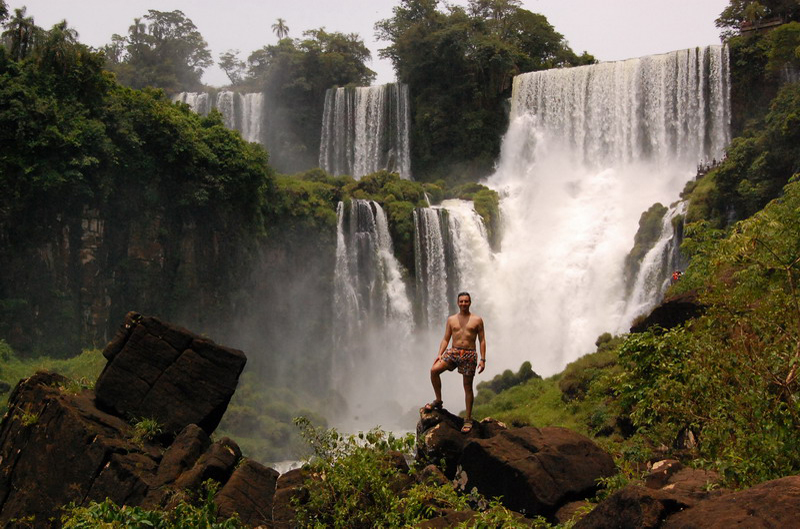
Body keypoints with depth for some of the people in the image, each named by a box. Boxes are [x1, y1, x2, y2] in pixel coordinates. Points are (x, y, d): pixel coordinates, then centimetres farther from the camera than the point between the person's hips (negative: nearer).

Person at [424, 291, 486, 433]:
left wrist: (483, 359, -4)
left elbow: (482, 340, 4)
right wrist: (440, 354, -4)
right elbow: (446, 339, 11)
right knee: (434, 370, -20)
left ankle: (468, 419, 6)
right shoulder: (451, 319, 11)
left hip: (469, 354, -2)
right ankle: (438, 400, -3)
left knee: (468, 386, -1)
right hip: (453, 351, 2)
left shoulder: (477, 320, 5)